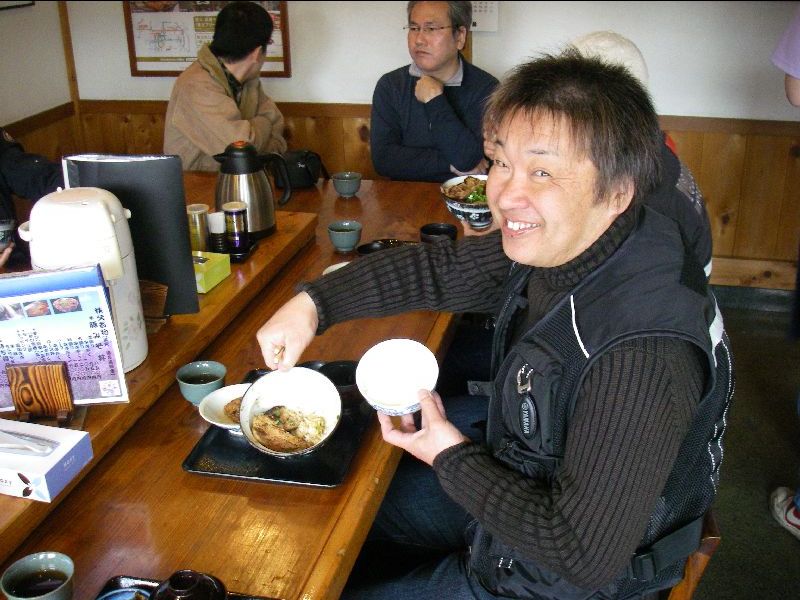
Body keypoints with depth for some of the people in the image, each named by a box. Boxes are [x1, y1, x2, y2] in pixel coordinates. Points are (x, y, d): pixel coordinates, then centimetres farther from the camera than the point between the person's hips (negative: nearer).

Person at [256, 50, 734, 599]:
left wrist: (452, 457, -21)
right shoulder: (552, 241, -14)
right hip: (521, 469, 7)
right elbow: (441, 268, 2)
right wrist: (313, 303, -8)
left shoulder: (642, 354, -39)